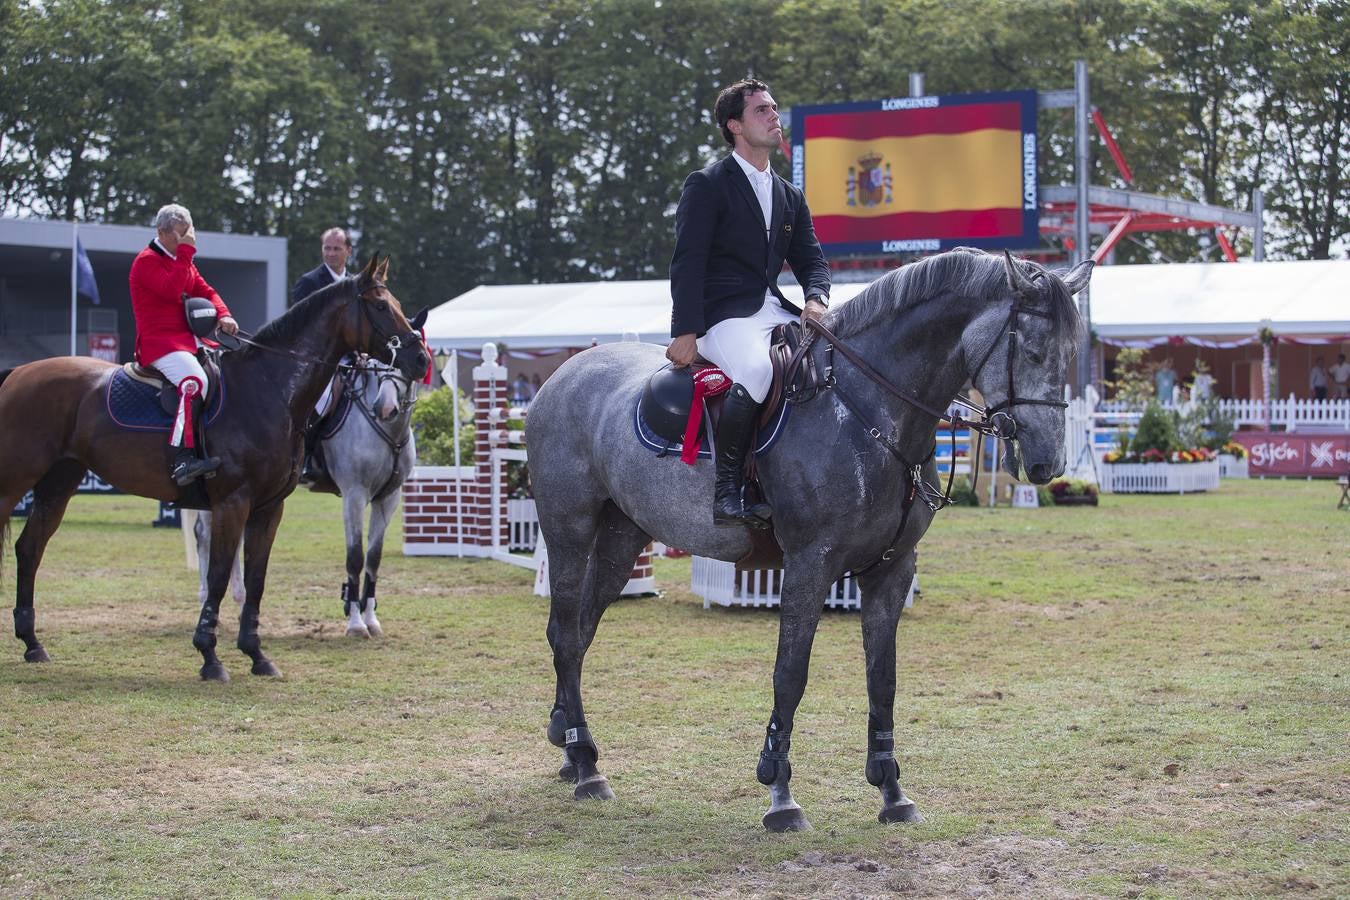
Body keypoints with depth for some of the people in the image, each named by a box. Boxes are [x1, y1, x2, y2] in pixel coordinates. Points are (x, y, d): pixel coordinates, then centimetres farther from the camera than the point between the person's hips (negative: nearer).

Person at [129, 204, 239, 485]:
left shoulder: (182, 261, 21)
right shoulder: (146, 261, -7)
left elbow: (205, 291, 18)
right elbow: (172, 289, -23)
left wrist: (223, 315, -2)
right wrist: (186, 250, -19)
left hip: (189, 339, 10)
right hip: (158, 342, -10)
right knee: (194, 381, -34)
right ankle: (182, 460, -43)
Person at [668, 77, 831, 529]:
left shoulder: (789, 196, 21)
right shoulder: (706, 185, 0)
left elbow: (811, 259, 18)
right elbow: (687, 263, -8)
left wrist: (816, 298, -7)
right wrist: (685, 333, -17)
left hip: (774, 310, 7)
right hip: (724, 316, -7)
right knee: (756, 371, -37)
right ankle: (727, 491, -29)